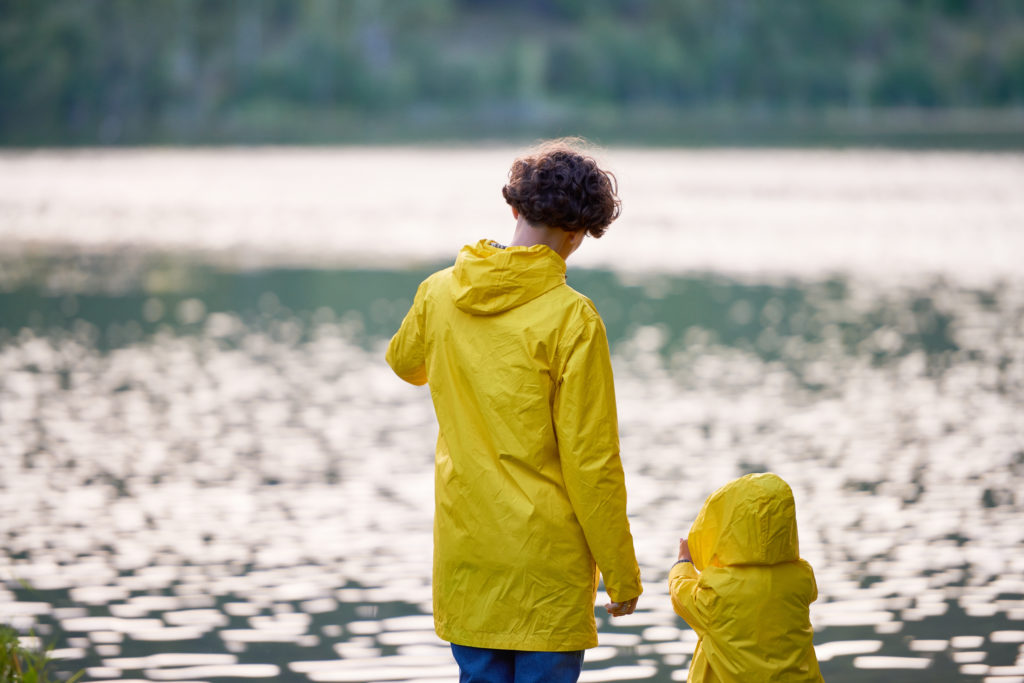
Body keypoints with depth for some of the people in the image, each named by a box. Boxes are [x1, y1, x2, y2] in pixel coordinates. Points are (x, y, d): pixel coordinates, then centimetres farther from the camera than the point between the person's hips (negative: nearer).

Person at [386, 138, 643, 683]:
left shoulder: (439, 294, 0)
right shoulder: (571, 318, -15)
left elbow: (405, 362, 25)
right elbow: (590, 459, -14)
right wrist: (620, 573, -5)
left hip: (465, 548, 5)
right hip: (546, 556, -5)